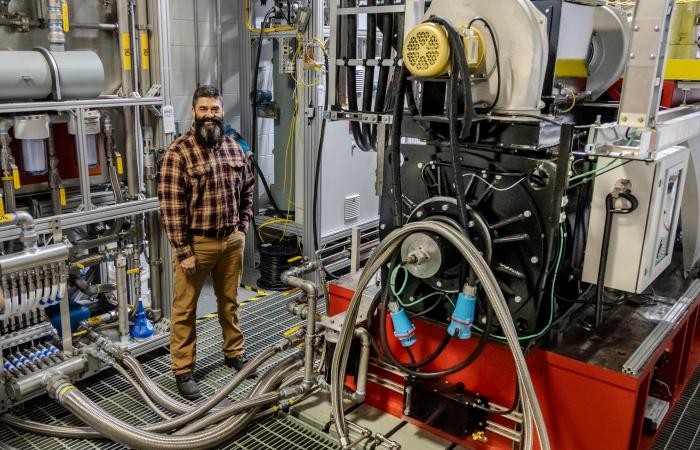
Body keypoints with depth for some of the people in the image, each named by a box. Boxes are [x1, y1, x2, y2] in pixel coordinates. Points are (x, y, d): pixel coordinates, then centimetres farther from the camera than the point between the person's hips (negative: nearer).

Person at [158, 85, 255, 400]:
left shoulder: (233, 147, 5)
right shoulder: (178, 152, -13)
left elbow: (247, 190, 16)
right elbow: (171, 206, -15)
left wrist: (243, 227, 9)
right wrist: (183, 252, -16)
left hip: (232, 240, 5)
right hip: (196, 243, -5)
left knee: (230, 302, 18)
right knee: (185, 309, 6)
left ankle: (234, 353, 36)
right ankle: (183, 371, 19)